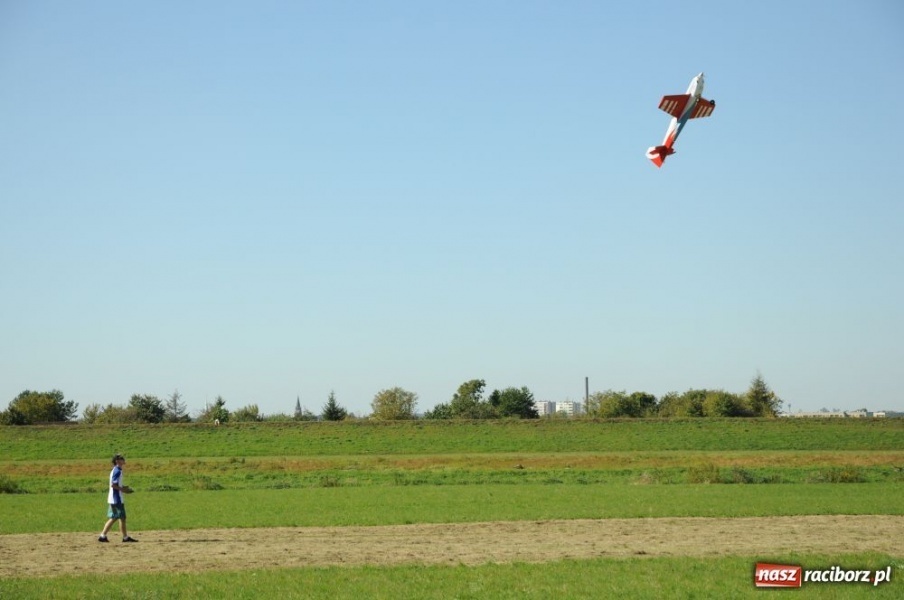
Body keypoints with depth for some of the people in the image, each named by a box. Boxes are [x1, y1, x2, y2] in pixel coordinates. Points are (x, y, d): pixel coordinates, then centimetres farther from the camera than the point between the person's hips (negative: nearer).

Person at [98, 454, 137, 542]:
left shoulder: (115, 470, 15)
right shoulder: (117, 471, -15)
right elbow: (113, 485, -22)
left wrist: (123, 488, 13)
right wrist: (123, 490, -15)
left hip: (113, 499, 10)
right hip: (117, 499, -10)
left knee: (113, 518, 11)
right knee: (122, 517, -3)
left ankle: (103, 536, 9)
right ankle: (125, 537, 3)